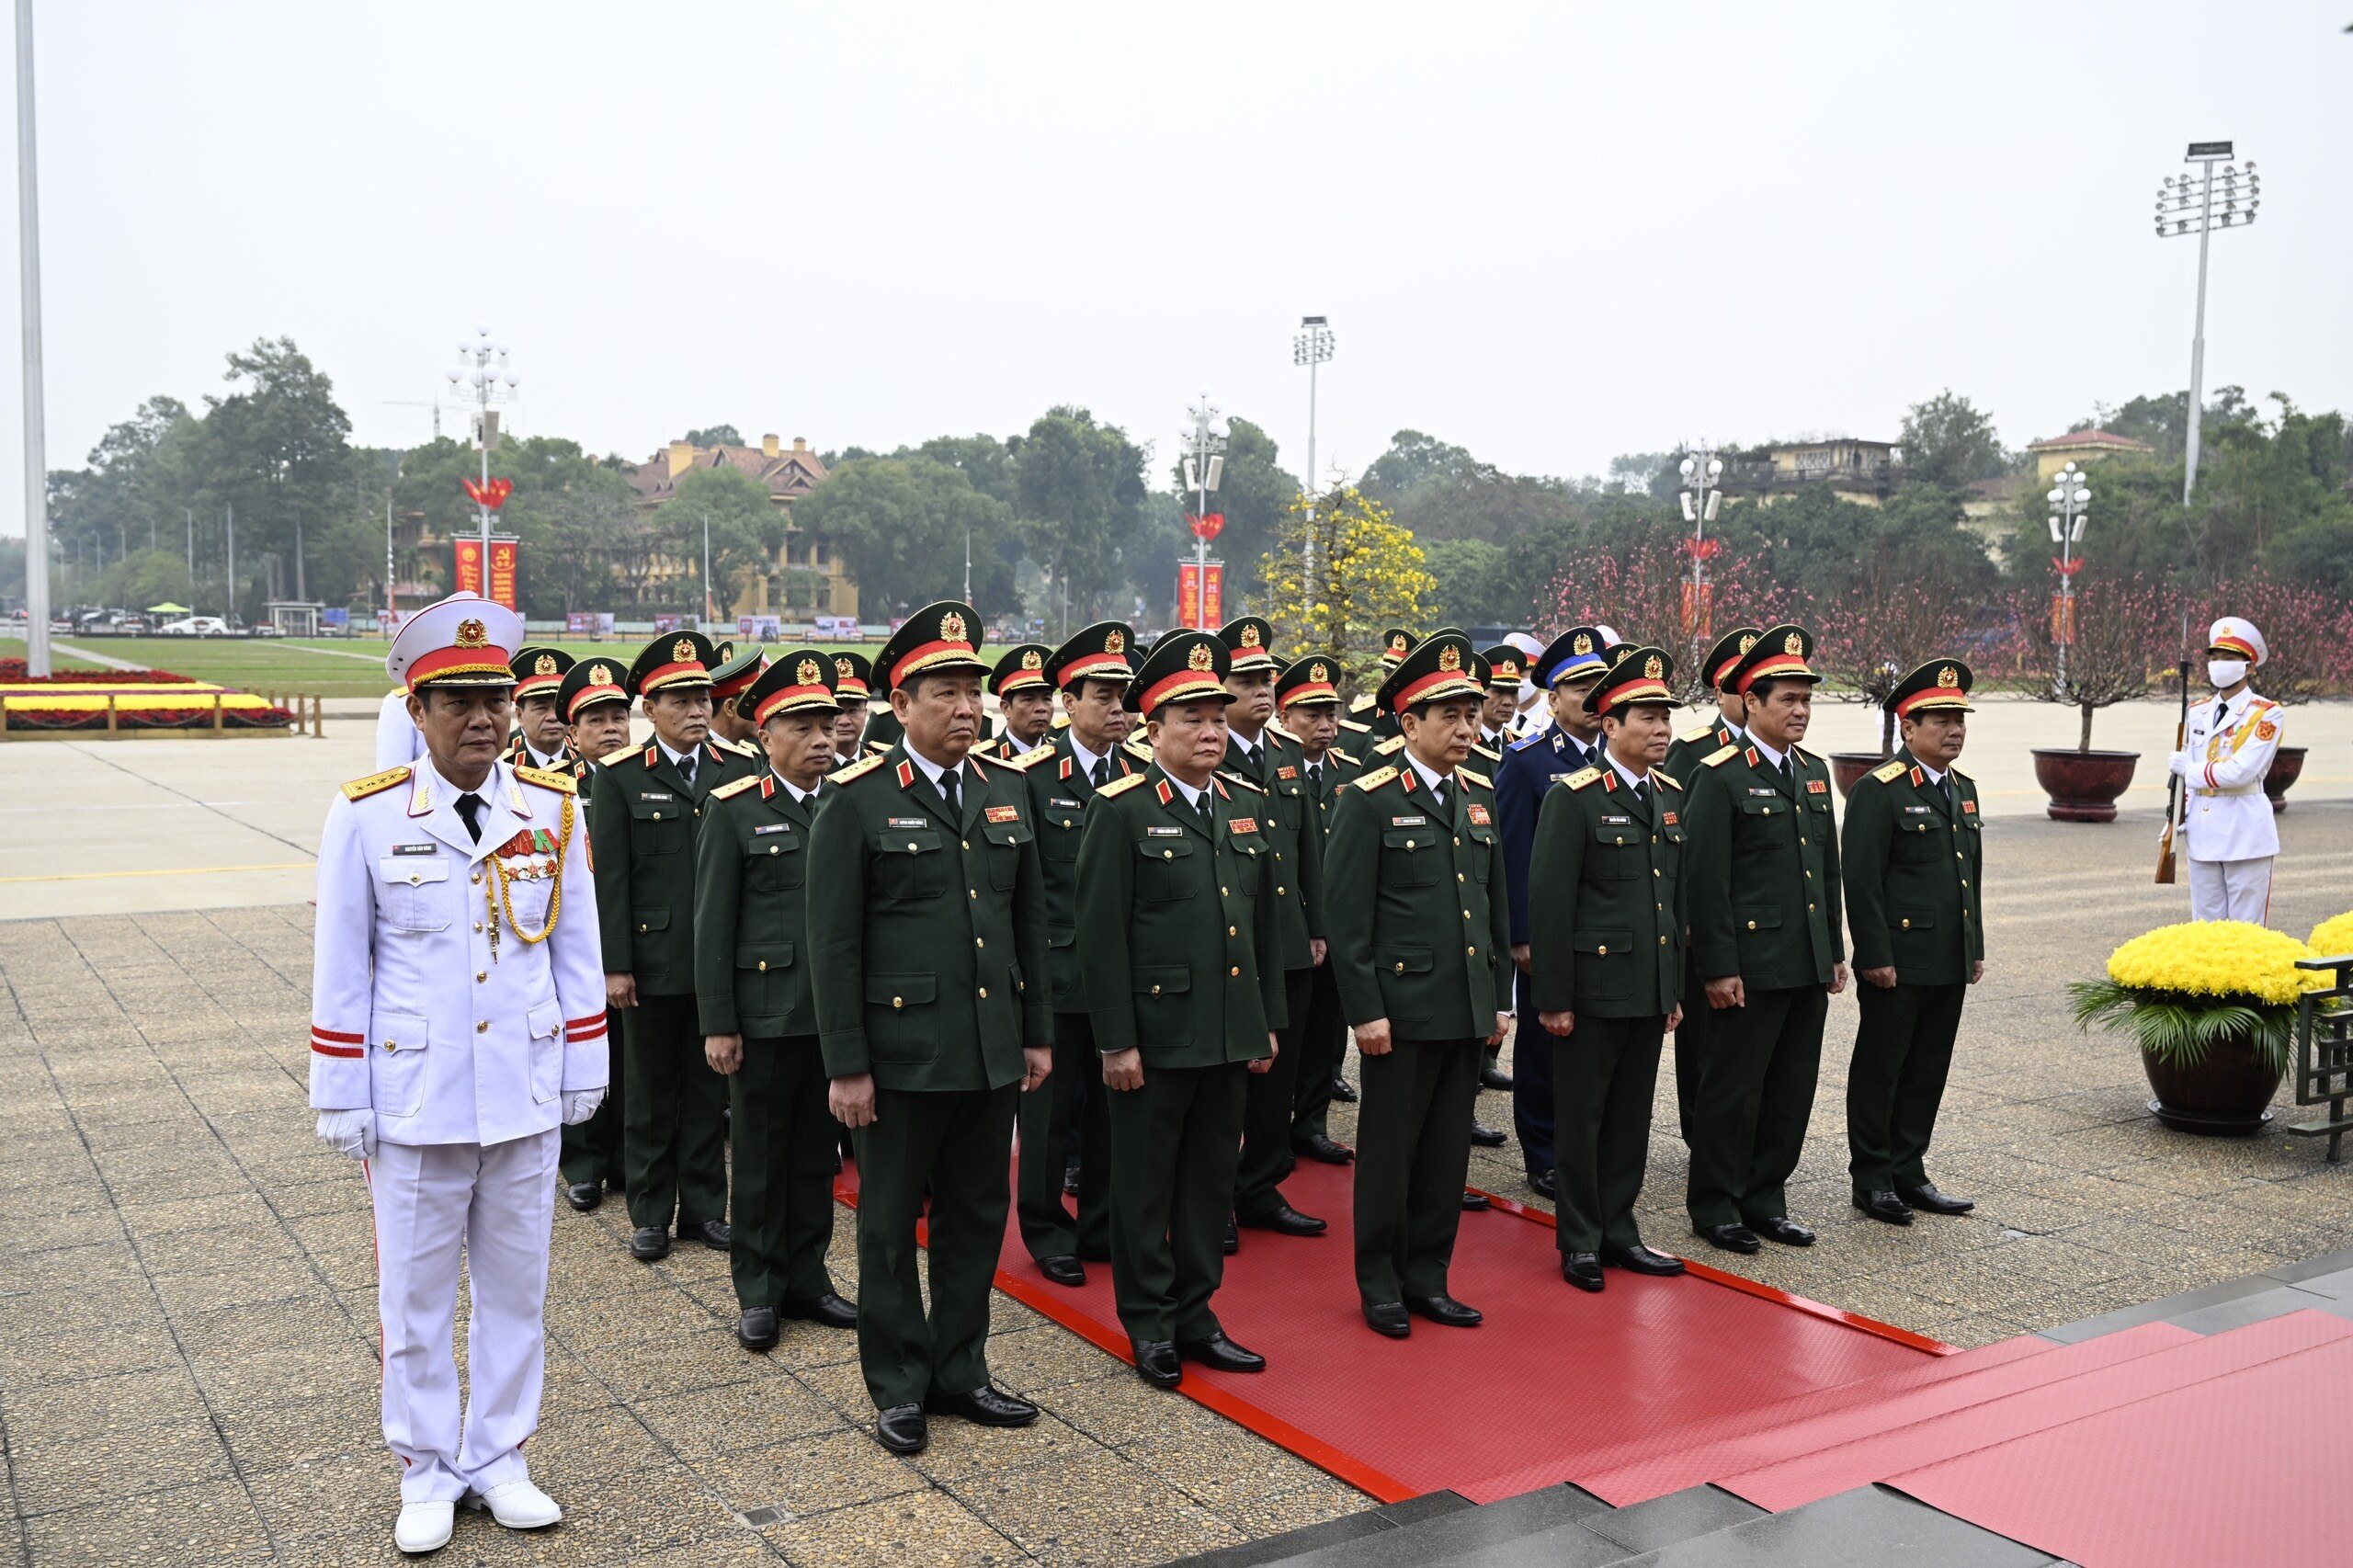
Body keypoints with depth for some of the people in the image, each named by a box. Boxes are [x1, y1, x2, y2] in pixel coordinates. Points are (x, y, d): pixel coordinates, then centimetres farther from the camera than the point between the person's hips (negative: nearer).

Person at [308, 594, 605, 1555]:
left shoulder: (553, 810, -1)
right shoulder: (366, 816, -7)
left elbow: (576, 950, 6)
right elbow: (341, 965, -2)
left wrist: (585, 1069, 7)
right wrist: (339, 1097, -1)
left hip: (526, 1097, 2)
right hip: (413, 1101, -2)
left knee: (516, 1287, 12)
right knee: (416, 1296, 10)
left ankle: (498, 1459, 28)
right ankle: (427, 1473, 27)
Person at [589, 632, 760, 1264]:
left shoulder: (738, 767, 2)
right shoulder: (620, 775, -3)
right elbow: (610, 876, -5)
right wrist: (615, 966, -8)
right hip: (652, 961, -2)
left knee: (709, 1087, 11)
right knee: (650, 1091, 10)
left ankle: (703, 1206, 23)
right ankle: (650, 1213, 21)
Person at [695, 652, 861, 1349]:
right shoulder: (733, 810, -4)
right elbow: (713, 923, -5)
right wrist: (717, 1024, -8)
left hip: (835, 1016, 3)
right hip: (763, 1016, -3)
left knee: (816, 1154, 13)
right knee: (761, 1159, 8)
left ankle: (806, 1278, 26)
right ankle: (759, 1291, 20)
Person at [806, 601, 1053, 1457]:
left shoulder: (1007, 791, 8)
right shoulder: (859, 800, -9)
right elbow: (834, 943, -9)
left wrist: (1038, 1031, 11)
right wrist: (846, 1064, -11)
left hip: (991, 1050, 5)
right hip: (902, 1050, -5)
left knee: (977, 1216, 14)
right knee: (891, 1224, 8)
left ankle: (960, 1371, 29)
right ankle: (898, 1386, 23)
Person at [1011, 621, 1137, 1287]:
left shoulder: (1143, 771, 6)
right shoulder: (1032, 774, -7)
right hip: (1057, 974, -4)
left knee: (1114, 1107, 13)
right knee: (1051, 1109, 7)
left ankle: (1103, 1225, 27)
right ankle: (1047, 1232, 22)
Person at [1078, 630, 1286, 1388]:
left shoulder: (1248, 807, 9)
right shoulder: (1121, 811, -9)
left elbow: (1266, 923, 14)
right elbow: (1102, 935, -12)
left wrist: (1269, 1021, 12)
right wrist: (1116, 1040, -14)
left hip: (1232, 1035, 6)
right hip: (1155, 1035, -6)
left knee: (1212, 1178, 15)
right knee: (1146, 1184, 7)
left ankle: (1195, 1313, 28)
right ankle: (1150, 1325, 21)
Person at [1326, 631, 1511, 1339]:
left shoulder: (1480, 796, 11)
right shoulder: (1368, 800, -9)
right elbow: (1347, 914, -11)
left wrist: (1500, 995, 13)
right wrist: (1365, 1010, -14)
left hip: (1468, 1009, 6)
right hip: (1401, 1008, -6)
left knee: (1448, 1151, 12)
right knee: (1389, 1151, 5)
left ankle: (1428, 1277, 25)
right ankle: (1381, 1286, 19)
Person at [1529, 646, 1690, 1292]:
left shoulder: (1670, 796, 10)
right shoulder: (1573, 798, -11)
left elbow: (1677, 896, 16)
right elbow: (1549, 903, -13)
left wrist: (1676, 987, 14)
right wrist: (1553, 997, -15)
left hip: (1651, 990, 6)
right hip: (1593, 989, -6)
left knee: (1632, 1115, 14)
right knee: (1581, 1117, 5)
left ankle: (1618, 1231, 26)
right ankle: (1580, 1242, 17)